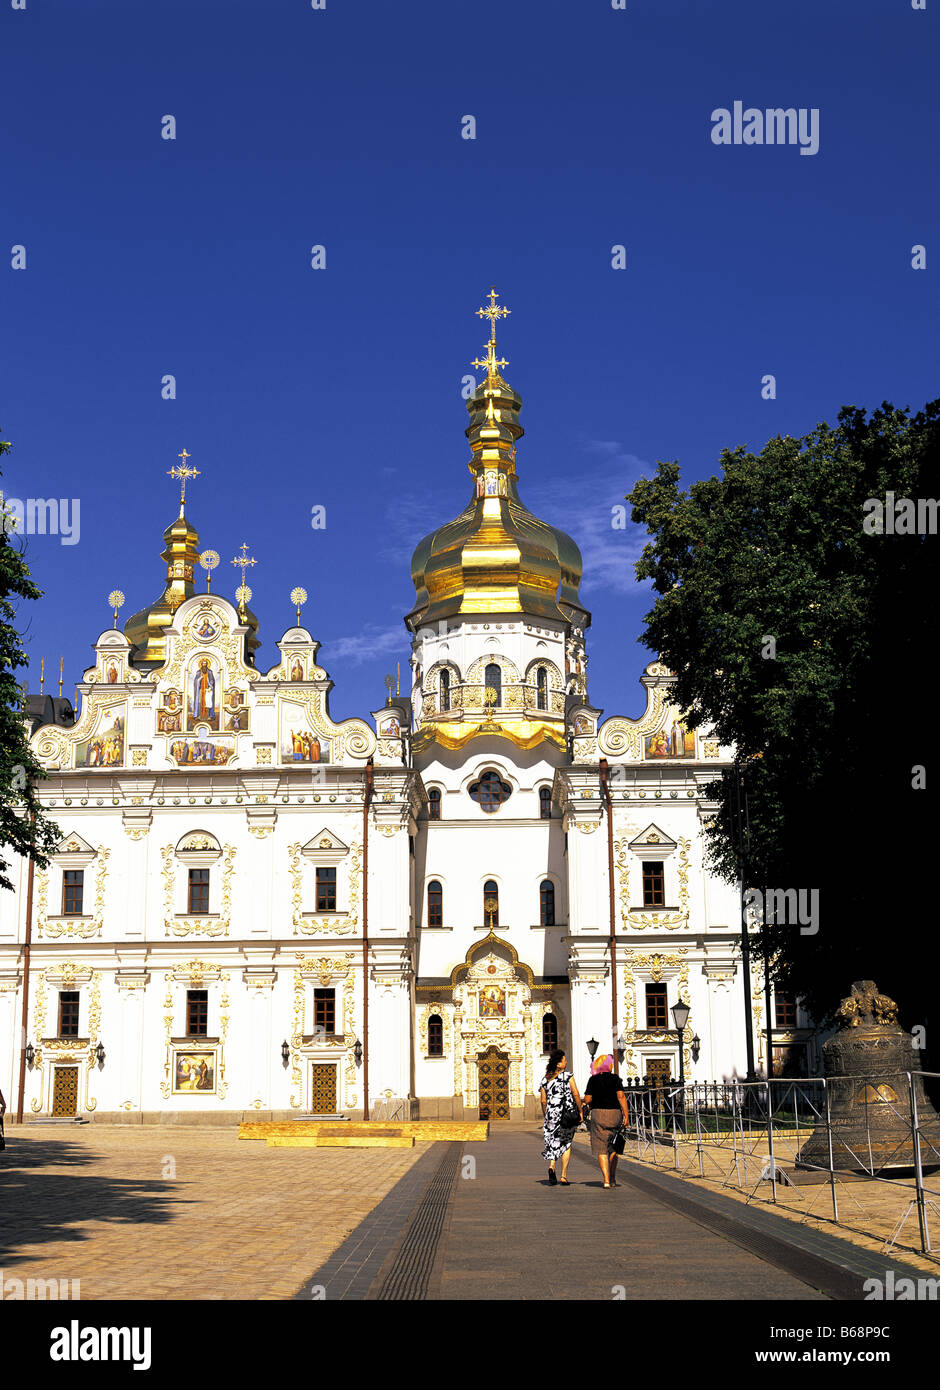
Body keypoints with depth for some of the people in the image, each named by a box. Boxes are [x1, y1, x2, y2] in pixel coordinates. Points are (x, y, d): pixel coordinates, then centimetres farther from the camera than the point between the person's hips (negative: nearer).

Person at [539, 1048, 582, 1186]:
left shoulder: (545, 1079, 5)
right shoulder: (567, 1076, -5)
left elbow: (543, 1101, 5)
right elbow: (576, 1095, -10)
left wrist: (546, 1117, 15)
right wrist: (580, 1111, -1)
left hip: (552, 1114, 2)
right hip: (568, 1112, -2)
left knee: (553, 1143, 11)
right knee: (566, 1144, 11)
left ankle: (551, 1166, -17)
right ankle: (564, 1176, 8)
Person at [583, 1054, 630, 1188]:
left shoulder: (593, 1080, 1)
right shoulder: (615, 1078, -1)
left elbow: (587, 1099, -2)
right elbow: (621, 1096, -10)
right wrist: (626, 1114, -8)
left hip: (598, 1113, -1)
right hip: (614, 1112, 1)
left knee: (601, 1148, 1)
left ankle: (606, 1180, -10)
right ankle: (613, 1179, 20)